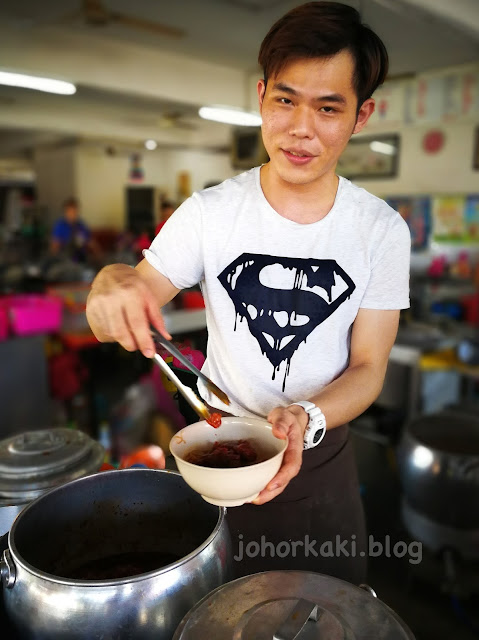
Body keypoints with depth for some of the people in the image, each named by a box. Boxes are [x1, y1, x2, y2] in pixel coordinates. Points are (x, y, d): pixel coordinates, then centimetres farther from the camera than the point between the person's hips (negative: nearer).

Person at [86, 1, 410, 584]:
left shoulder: (382, 230, -11)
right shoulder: (207, 213, -13)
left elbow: (367, 366, -10)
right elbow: (111, 325, -9)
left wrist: (309, 418, -31)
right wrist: (110, 284, -34)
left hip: (320, 449, 1)